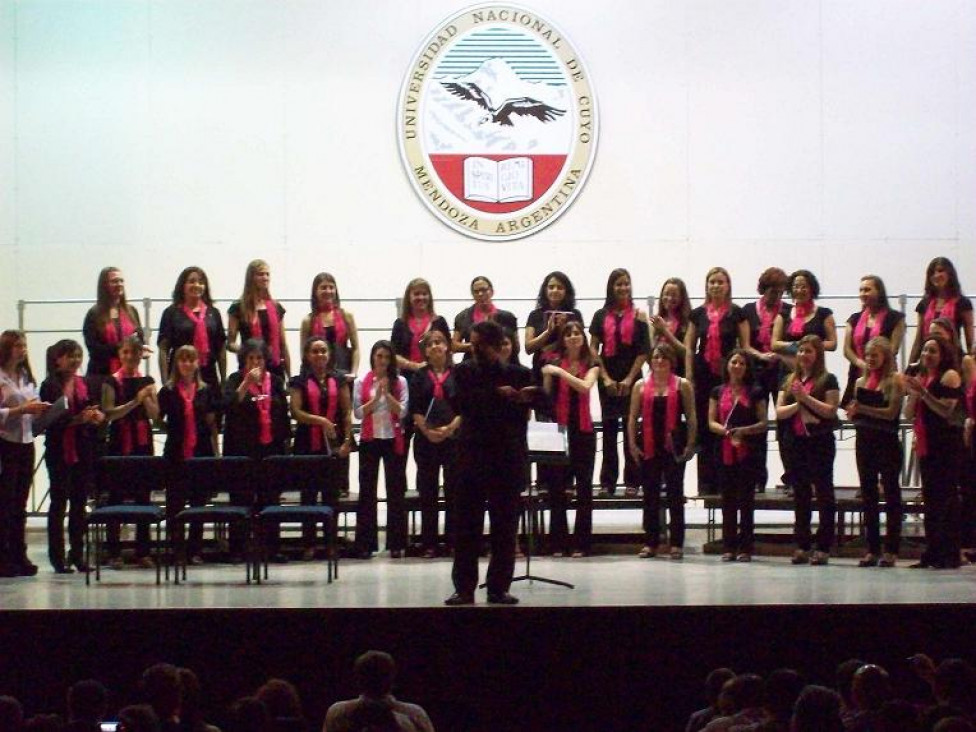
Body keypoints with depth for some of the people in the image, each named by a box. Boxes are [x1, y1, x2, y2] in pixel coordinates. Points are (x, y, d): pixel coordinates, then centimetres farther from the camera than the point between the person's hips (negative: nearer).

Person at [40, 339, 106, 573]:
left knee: (80, 501, 8)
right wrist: (79, 418, -22)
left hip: (83, 451, 5)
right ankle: (57, 556, 4)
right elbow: (50, 420, -13)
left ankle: (77, 554, 14)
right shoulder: (49, 387, -6)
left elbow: (95, 412, 14)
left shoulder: (85, 385, 10)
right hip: (58, 451, -5)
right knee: (59, 501, -1)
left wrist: (97, 416, -10)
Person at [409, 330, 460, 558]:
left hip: (454, 437, -1)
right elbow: (415, 409, 3)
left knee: (454, 490, -1)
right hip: (426, 439, 2)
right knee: (427, 492, 3)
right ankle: (429, 543, 6)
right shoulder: (419, 376, 9)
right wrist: (427, 431, -11)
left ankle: (454, 540, 3)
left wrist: (451, 428, -14)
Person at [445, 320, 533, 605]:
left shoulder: (519, 375, 3)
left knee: (505, 526, 2)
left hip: (508, 459, 0)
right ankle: (464, 588, 4)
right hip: (472, 458, 0)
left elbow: (521, 413, -5)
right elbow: (459, 404, -12)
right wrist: (498, 396, -19)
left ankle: (499, 587, 8)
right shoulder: (463, 372, 5)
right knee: (467, 526, 0)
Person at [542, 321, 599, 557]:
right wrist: (547, 376, -11)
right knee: (557, 488, 0)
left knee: (584, 487, 2)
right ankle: (558, 543, 4)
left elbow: (585, 387, -16)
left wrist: (560, 372, -21)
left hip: (582, 431, 0)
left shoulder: (591, 365, 3)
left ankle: (581, 543, 5)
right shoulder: (554, 365, 4)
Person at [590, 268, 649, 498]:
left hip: (631, 377, -1)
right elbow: (593, 348, 3)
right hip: (607, 377, 1)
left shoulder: (638, 316, 2)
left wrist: (629, 379, -8)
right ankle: (607, 481, 6)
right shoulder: (601, 316, 6)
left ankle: (632, 481, 2)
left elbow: (643, 351, -1)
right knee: (609, 428, 4)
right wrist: (605, 378, -6)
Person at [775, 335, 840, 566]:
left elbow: (831, 410, -11)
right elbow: (779, 412, 6)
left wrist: (806, 398, -15)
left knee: (824, 492, -3)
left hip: (820, 442, -5)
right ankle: (802, 546, 13)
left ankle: (823, 547, -4)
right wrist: (798, 404, -11)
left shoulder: (827, 380, -1)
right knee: (800, 494, 9)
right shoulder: (790, 381, 14)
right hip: (796, 443, 6)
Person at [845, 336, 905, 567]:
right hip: (864, 441, 6)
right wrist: (853, 412, -8)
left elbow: (892, 411, -15)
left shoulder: (894, 381, -4)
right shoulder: (860, 382, 14)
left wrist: (863, 409, -19)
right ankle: (872, 549, 11)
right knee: (868, 494, 7)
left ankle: (891, 550, -4)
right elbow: (853, 414, 15)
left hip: (887, 442, -6)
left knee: (891, 493, -4)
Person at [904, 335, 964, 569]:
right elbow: (909, 414, 13)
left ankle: (950, 555, -10)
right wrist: (913, 394, -4)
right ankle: (932, 553, 11)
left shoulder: (949, 376, -5)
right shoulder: (921, 378, 18)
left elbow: (946, 411, -15)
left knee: (946, 498, -9)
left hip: (946, 446, -8)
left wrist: (923, 393, -19)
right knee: (929, 499, 8)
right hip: (926, 446, 8)